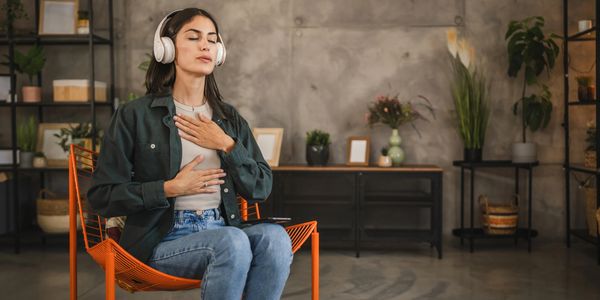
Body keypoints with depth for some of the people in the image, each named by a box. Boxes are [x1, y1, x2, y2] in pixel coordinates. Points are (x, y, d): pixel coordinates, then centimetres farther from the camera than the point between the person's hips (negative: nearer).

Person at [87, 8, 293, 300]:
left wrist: (226, 146, -5)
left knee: (274, 237, -29)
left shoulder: (230, 118, 14)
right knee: (233, 242, -34)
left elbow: (261, 188, 8)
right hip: (162, 239, -4)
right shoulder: (135, 115, 0)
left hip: (222, 230, 4)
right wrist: (170, 189, -11)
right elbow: (102, 196, -2)